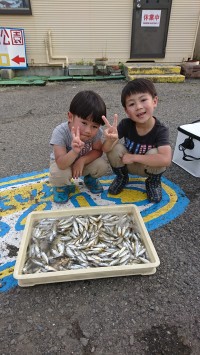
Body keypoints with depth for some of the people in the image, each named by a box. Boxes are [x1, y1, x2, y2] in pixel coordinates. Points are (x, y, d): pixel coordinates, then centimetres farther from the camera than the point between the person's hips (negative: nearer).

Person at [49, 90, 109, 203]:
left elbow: (98, 151, -14)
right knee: (59, 174, -35)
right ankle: (61, 186, 3)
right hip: (63, 163, -2)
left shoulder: (96, 131, -26)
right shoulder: (60, 132, -35)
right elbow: (61, 164, -40)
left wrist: (82, 160, -33)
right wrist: (75, 152, -61)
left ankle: (90, 178, 12)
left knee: (102, 165, -24)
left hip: (84, 161, 3)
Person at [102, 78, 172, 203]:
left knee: (154, 153, -33)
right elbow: (106, 149, -26)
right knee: (115, 147, -26)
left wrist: (133, 157, -37)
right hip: (127, 163, 2)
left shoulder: (161, 130, -28)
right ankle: (122, 177, 4)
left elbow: (166, 159, -43)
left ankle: (154, 181, 1)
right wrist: (110, 139, -51)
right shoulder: (126, 124, -22)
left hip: (149, 167, -1)